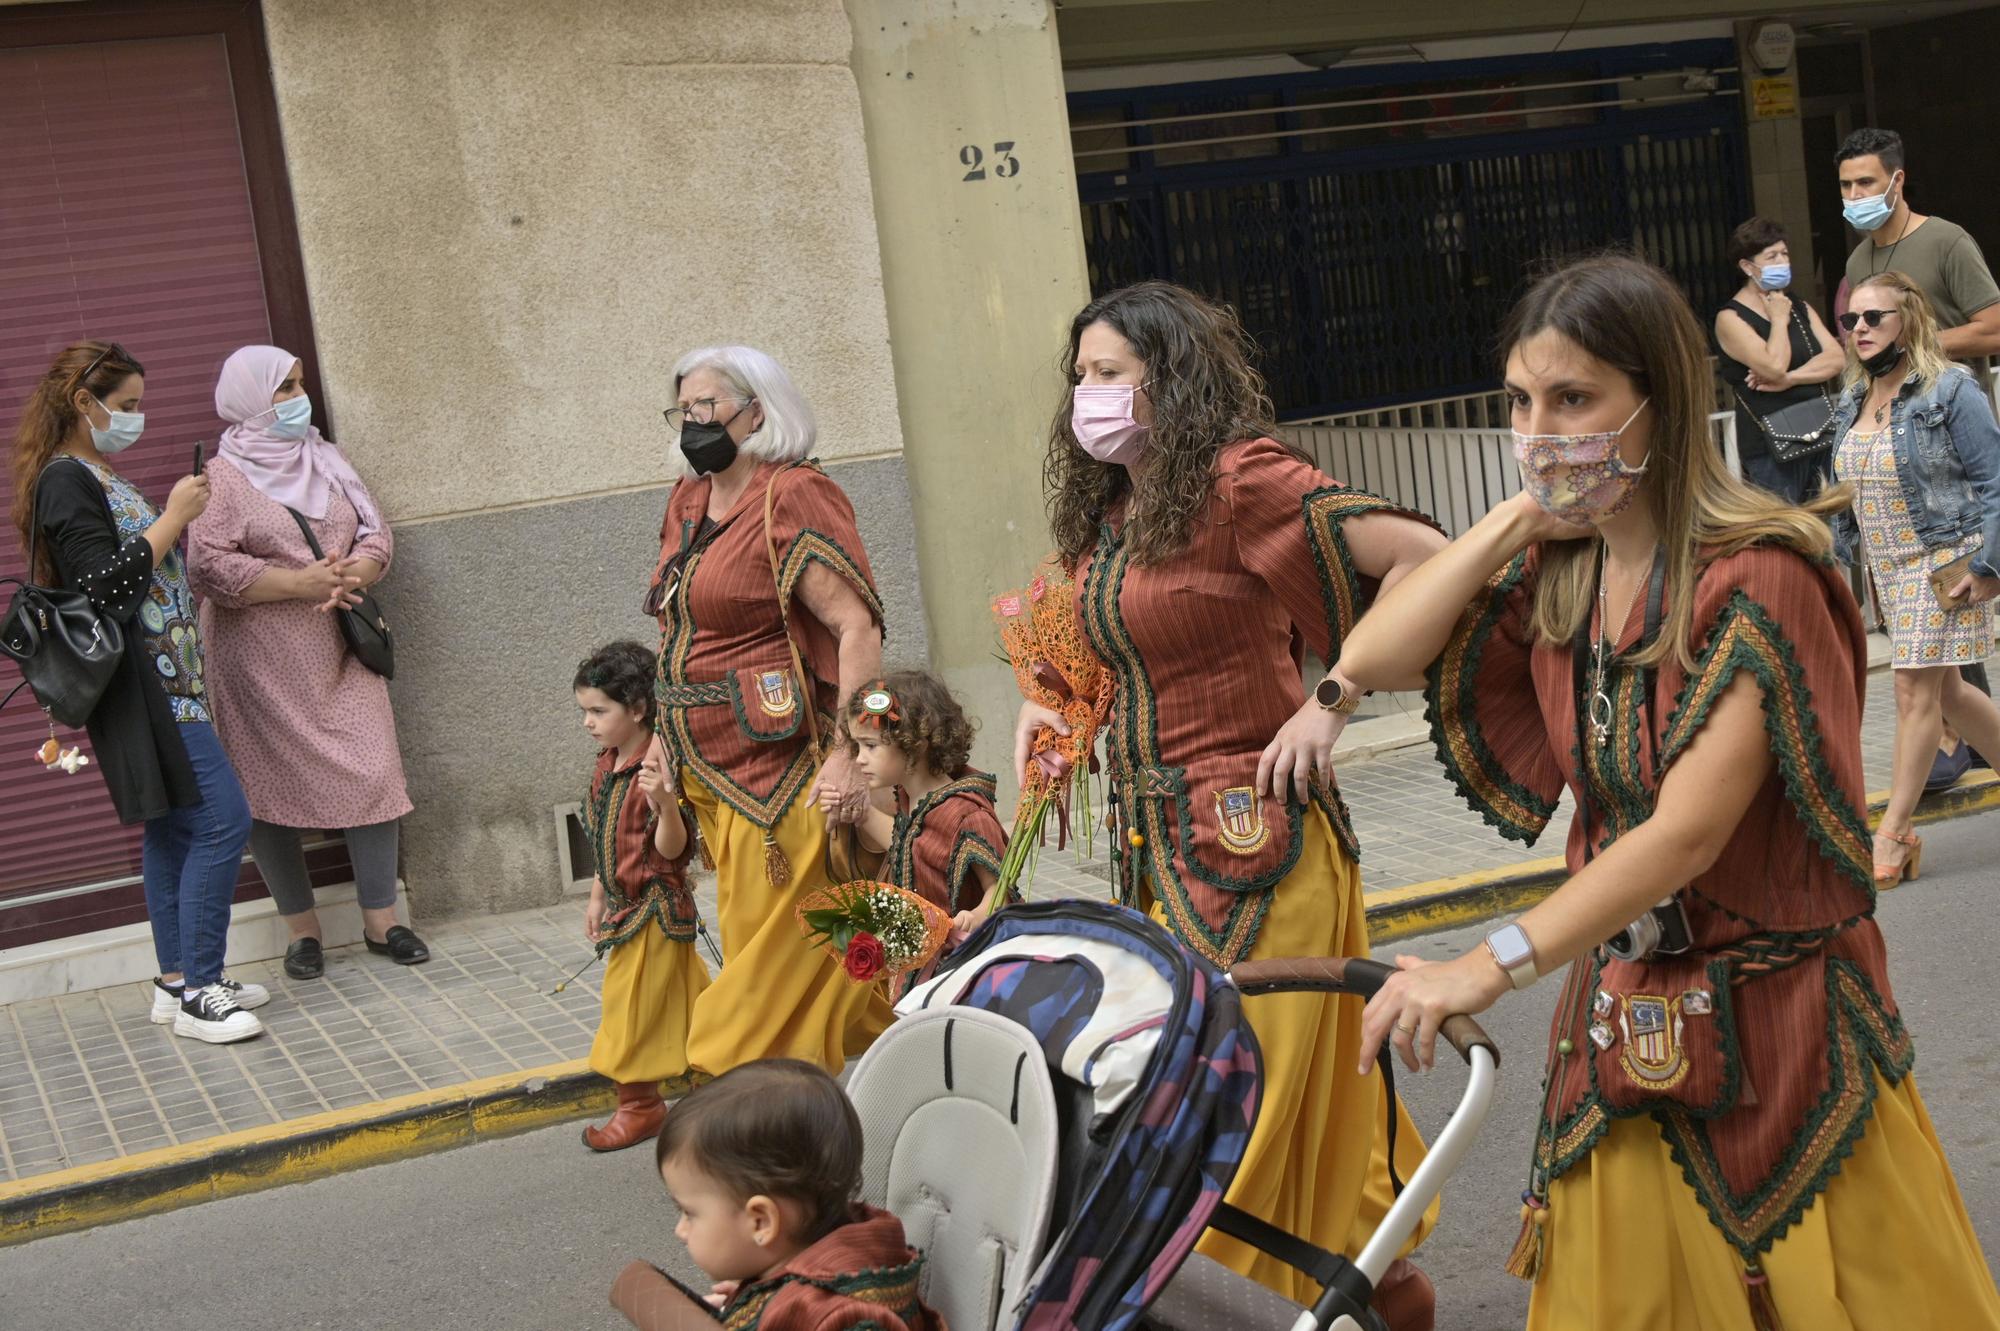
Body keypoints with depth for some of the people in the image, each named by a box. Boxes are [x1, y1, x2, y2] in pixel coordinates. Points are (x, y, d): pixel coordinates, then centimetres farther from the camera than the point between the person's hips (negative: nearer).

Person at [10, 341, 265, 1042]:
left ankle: (178, 983, 20)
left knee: (173, 826, 13)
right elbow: (104, 586, -20)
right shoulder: (64, 481, -13)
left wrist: (181, 516, 10)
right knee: (221, 819, -12)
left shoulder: (98, 478, 17)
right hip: (142, 687, -11)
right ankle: (198, 991, -7)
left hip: (165, 682, 11)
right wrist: (171, 519, -16)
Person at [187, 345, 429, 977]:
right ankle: (303, 931, 15)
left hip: (341, 653, 4)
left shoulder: (326, 460, 13)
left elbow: (376, 534, 10)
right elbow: (209, 566, -16)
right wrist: (302, 582, -20)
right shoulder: (224, 478, -5)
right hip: (263, 664, -4)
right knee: (275, 788, 2)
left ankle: (381, 920, 8)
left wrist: (352, 575, -12)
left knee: (372, 777, -3)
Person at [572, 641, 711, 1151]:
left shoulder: (658, 768, -22)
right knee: (676, 996, 18)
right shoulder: (607, 766, 5)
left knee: (633, 1005, -1)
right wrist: (598, 897, 20)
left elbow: (672, 849, -27)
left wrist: (663, 805, -45)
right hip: (625, 904, 9)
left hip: (654, 907, -9)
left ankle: (639, 1104, 13)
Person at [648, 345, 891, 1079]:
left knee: (774, 959, -3)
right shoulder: (687, 501, 14)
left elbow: (858, 626, -20)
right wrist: (667, 737, 20)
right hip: (712, 769, 9)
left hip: (780, 768, -9)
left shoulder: (792, 497, -12)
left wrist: (848, 756, -26)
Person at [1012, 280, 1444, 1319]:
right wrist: (1048, 699, 10)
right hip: (1155, 840, 8)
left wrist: (1334, 699, -19)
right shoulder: (1108, 511, 12)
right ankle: (1384, 1281, 29)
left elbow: (1426, 559, -20)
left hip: (1247, 838, -8)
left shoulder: (1240, 481, -13)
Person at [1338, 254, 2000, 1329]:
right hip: (1624, 1019, 6)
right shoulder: (1555, 574, 3)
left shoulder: (1759, 576, -18)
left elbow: (1689, 829, -25)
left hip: (1775, 1018, -5)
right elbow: (1369, 661, -6)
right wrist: (1517, 518, -9)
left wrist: (1490, 968, -32)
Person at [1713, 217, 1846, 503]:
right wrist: (1779, 320, -4)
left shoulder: (1800, 308, 15)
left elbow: (1837, 358, 2)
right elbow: (1774, 366, -19)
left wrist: (1789, 379, -12)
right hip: (1771, 447, -6)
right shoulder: (1731, 318, -5)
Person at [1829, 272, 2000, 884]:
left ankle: (1893, 833, -1)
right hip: (1888, 566, 7)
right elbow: (1850, 494, 17)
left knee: (1916, 687, -7)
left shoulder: (1951, 391, -11)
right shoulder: (1852, 403, 9)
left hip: (1943, 559, -7)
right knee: (1944, 690, 12)